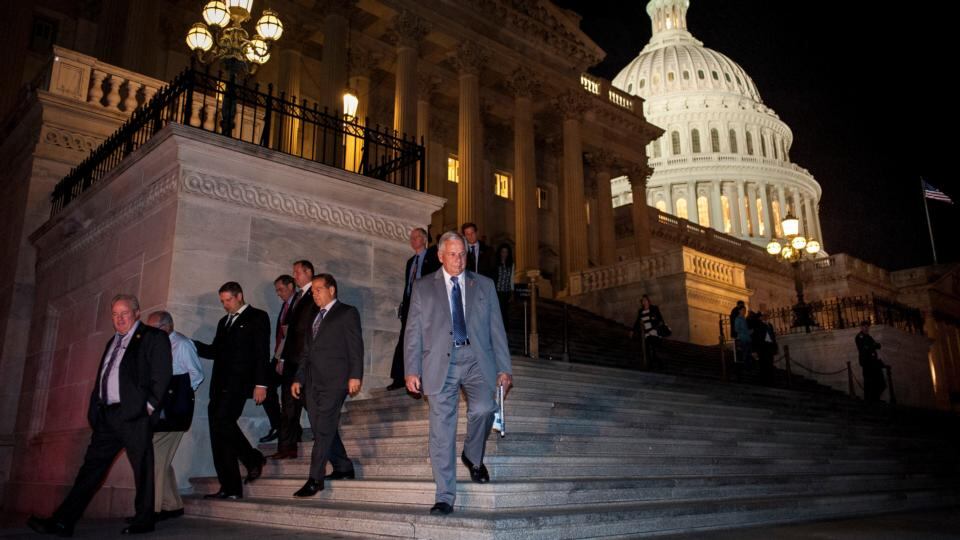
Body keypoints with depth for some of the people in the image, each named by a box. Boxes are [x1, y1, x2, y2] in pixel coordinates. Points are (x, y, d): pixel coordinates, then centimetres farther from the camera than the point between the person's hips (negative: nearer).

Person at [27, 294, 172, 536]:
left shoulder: (153, 337, 0)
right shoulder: (113, 342, 22)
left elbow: (161, 374, -8)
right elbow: (101, 378, 21)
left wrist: (150, 405, -13)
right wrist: (95, 410, 10)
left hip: (135, 413, -7)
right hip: (107, 414, 7)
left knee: (142, 468, -1)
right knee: (92, 466, 7)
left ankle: (144, 521, 8)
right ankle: (63, 521, 8)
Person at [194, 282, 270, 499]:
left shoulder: (257, 317, 2)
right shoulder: (224, 322, 24)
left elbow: (262, 352, -6)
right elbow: (215, 351, 19)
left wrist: (260, 384, -13)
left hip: (239, 382, -7)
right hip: (220, 384, 7)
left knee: (223, 421, -20)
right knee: (219, 434, 4)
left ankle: (253, 459, -3)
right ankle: (230, 488, 12)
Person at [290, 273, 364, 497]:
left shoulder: (347, 312, 3)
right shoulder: (315, 317, 24)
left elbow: (356, 346, -4)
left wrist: (355, 376, -14)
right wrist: (299, 378, 15)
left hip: (334, 379, -7)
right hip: (313, 380, 7)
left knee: (324, 428, -11)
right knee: (320, 428, 7)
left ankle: (315, 478, -10)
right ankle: (343, 467, 18)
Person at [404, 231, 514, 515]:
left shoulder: (484, 285, 13)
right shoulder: (423, 288, 11)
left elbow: (497, 329, 11)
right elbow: (413, 332, 8)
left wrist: (504, 368, 4)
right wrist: (412, 371, -1)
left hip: (476, 360, 1)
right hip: (440, 363, 0)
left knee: (483, 408, -23)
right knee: (442, 430, -2)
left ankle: (473, 456, 9)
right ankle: (445, 498, 8)